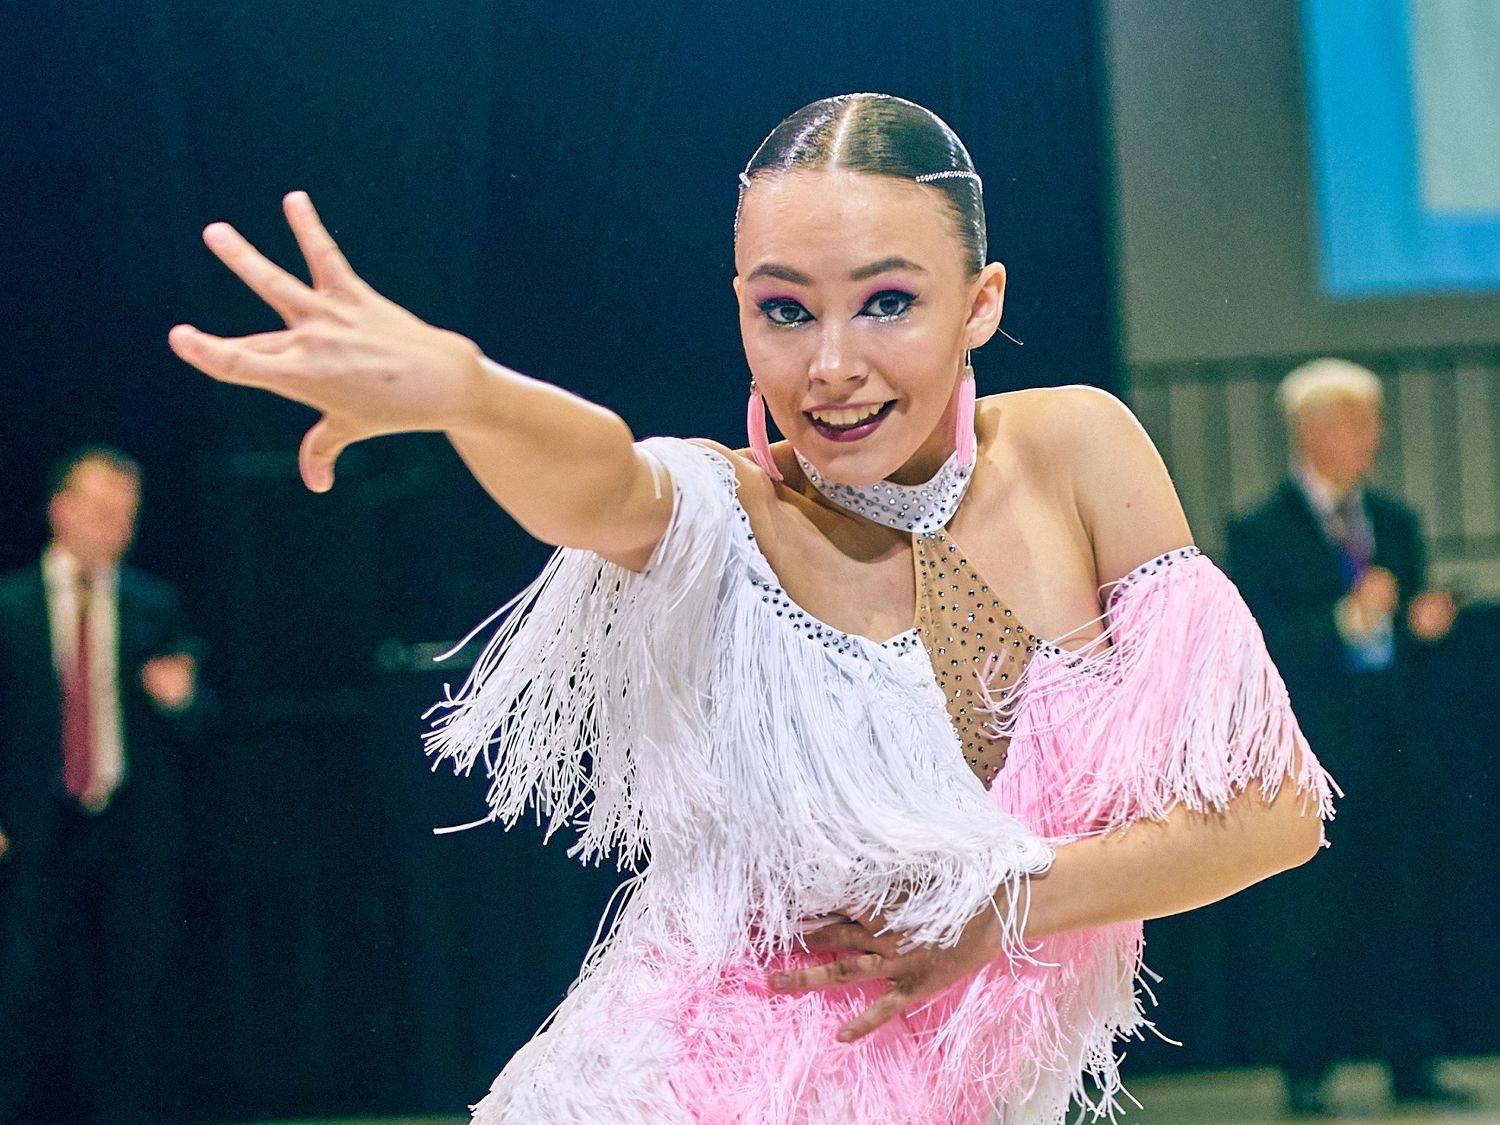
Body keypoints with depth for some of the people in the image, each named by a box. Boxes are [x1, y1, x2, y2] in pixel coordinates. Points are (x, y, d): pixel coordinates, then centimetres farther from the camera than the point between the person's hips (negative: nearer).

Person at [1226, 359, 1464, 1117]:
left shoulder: (1394, 524, 15)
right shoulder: (1259, 533, -2)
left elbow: (1407, 638, 19)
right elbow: (1257, 642, -11)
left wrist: (1422, 622, -4)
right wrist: (1346, 622, -21)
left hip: (1388, 749, 5)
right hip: (1305, 752, -5)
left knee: (1402, 908, 3)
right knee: (1306, 917, -3)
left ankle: (1410, 1065, 8)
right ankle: (1304, 1074, 3)